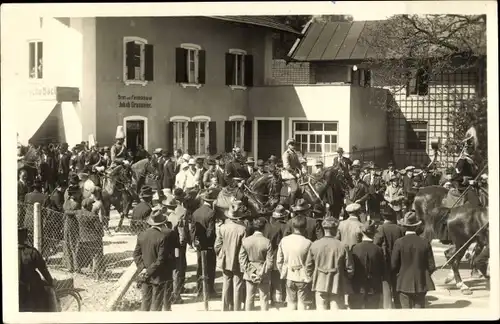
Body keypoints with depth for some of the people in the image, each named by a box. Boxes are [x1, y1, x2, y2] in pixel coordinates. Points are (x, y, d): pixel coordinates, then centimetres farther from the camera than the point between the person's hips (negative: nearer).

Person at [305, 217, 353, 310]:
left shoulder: (314, 245, -4)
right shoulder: (342, 246, -11)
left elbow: (308, 266, 2)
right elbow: (349, 268, -5)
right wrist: (344, 280, 12)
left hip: (320, 285, 2)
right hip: (337, 286, -2)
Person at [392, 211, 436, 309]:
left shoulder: (399, 242, -9)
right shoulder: (425, 242, -3)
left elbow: (393, 265, -6)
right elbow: (432, 266, -1)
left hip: (404, 283, -2)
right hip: (421, 284, 2)